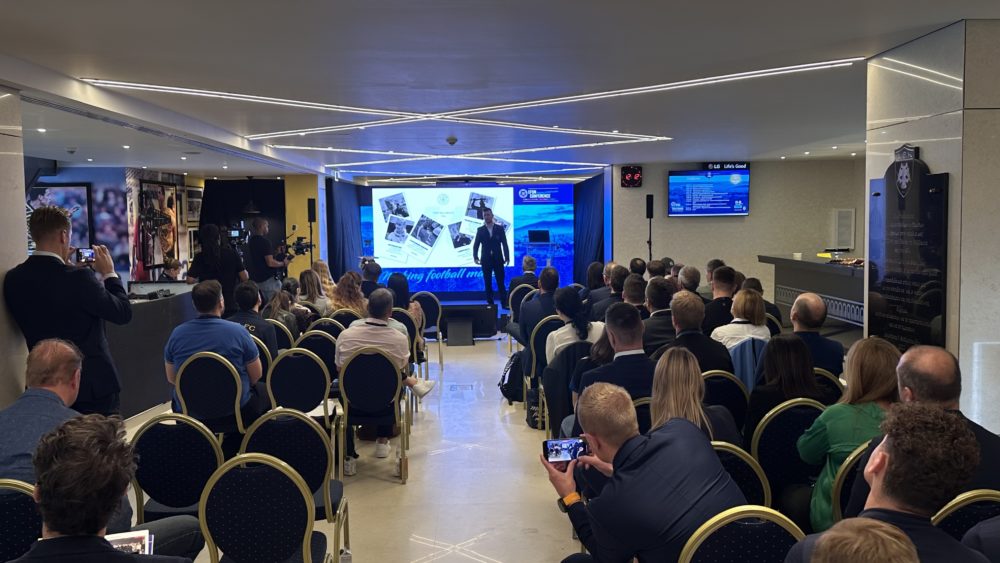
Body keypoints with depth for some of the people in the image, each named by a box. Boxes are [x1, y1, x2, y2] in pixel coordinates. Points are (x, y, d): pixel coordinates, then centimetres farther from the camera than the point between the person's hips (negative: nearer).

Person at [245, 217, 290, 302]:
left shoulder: (250, 241, 11)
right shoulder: (264, 241, -16)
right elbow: (270, 263, -21)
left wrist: (275, 254, 18)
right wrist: (283, 263, -6)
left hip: (256, 279, 9)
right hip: (268, 279, -9)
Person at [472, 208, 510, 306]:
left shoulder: (500, 228, 3)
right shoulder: (480, 230, 5)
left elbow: (504, 244, 0)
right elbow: (476, 245, 3)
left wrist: (507, 257, -8)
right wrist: (475, 257, -11)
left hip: (498, 260, -1)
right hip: (486, 260, 1)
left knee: (500, 282, -1)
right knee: (488, 283, 3)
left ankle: (504, 302, 3)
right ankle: (490, 303, 8)